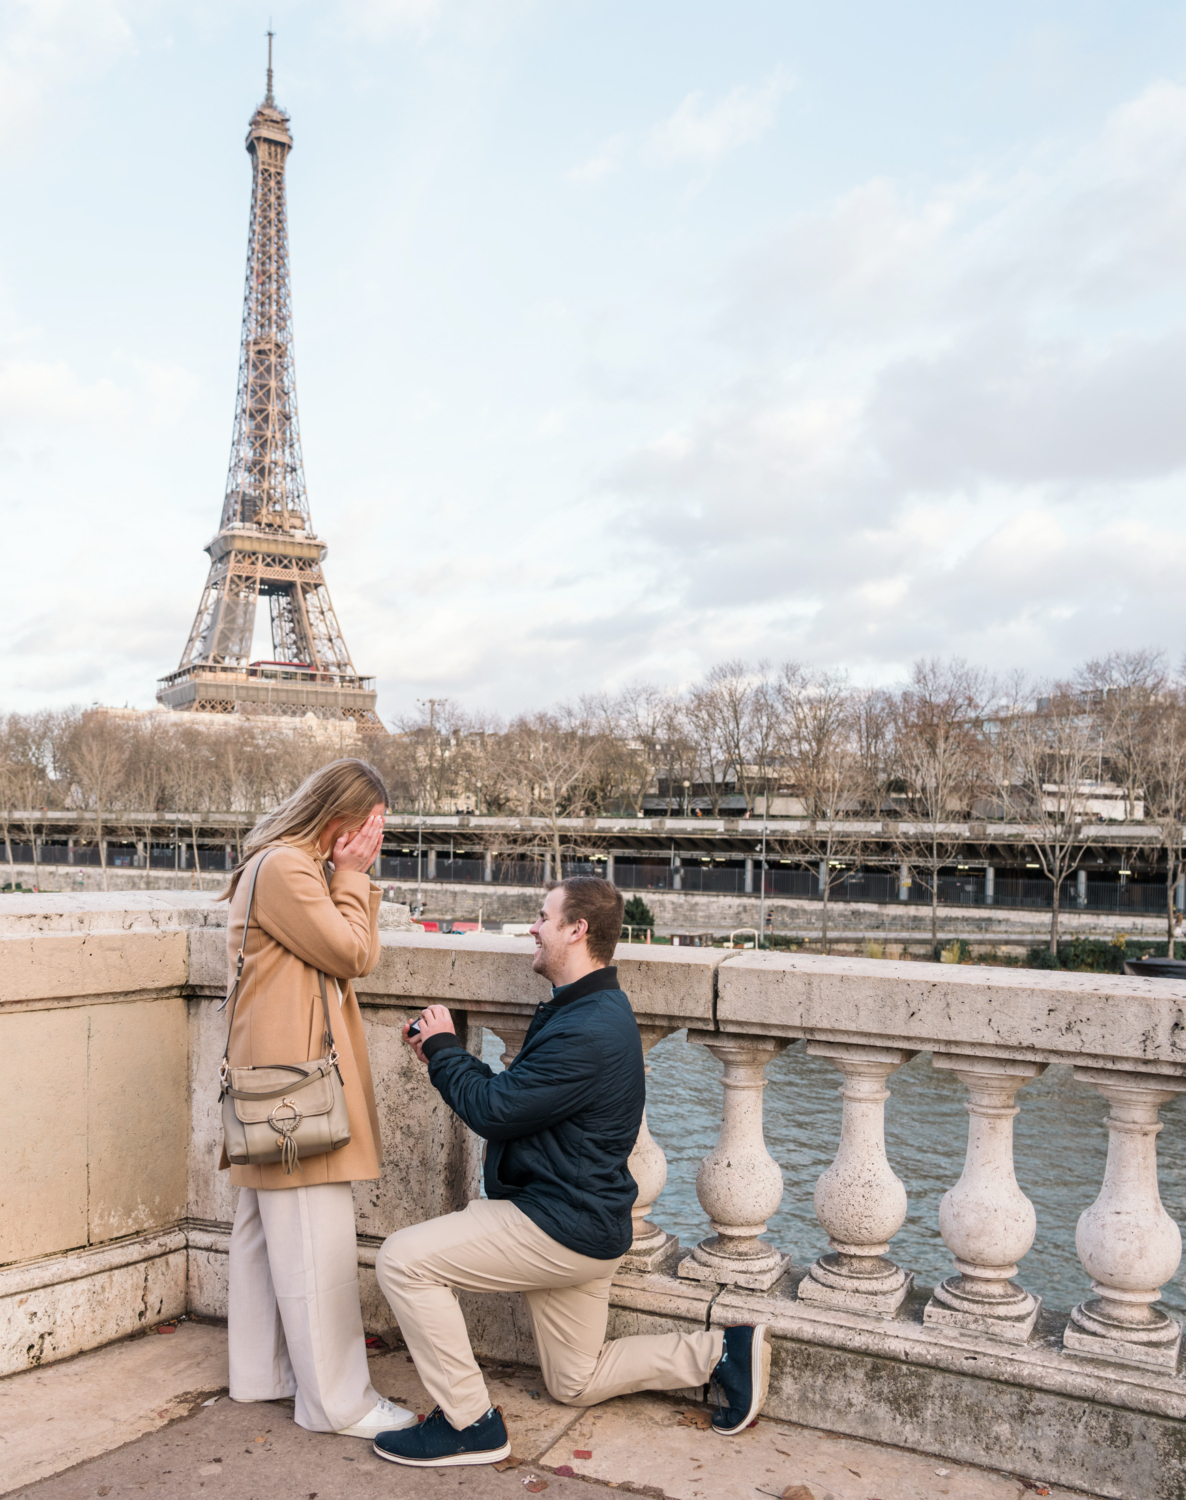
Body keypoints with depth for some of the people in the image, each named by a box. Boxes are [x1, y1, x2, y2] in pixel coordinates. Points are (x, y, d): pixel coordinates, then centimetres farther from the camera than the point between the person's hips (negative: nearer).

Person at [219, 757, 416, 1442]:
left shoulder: (306, 868, 17)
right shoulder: (282, 869, -16)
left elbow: (363, 957, 16)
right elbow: (350, 953, -14)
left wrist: (354, 879, 8)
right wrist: (353, 877, -8)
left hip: (279, 1074, 11)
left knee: (268, 1225, 17)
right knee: (315, 1237, -6)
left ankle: (263, 1371, 29)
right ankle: (336, 1399, 3)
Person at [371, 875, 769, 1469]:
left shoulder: (589, 1032, -25)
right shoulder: (586, 1009, 11)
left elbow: (494, 1109, -23)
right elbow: (513, 1098, 13)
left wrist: (444, 1048, -7)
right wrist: (444, 1056, 5)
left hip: (563, 1227, -11)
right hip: (579, 1220, 11)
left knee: (404, 1259, -13)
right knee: (576, 1383, 21)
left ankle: (469, 1424, -3)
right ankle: (721, 1351, 18)